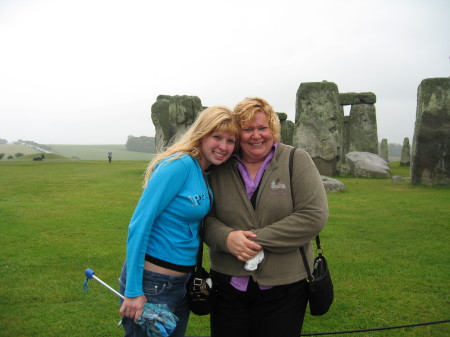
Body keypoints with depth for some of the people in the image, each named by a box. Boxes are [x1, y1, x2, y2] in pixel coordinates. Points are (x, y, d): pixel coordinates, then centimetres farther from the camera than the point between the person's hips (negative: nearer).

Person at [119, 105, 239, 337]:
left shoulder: (205, 175, 6)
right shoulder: (179, 165, -19)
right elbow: (139, 224, -21)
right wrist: (133, 290, -21)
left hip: (182, 282, 8)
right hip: (152, 283, -8)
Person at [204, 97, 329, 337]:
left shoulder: (296, 160, -5)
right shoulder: (220, 168, 2)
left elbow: (314, 216, -14)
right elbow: (205, 217, 4)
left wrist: (258, 239, -17)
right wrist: (227, 237, -19)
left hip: (283, 288, -2)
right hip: (228, 284, 2)